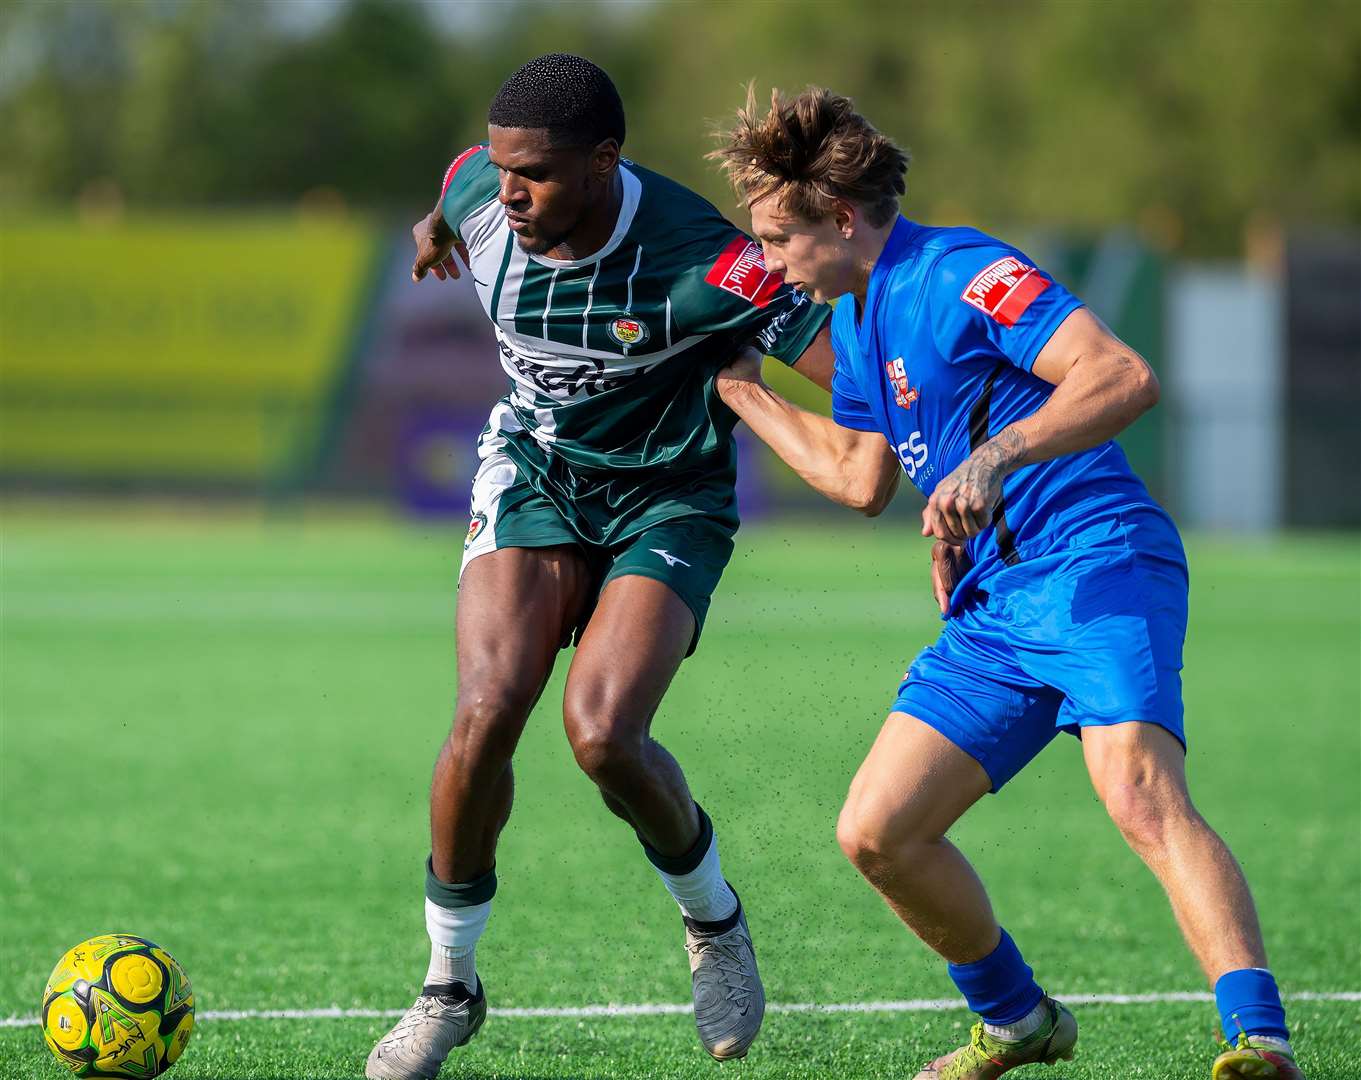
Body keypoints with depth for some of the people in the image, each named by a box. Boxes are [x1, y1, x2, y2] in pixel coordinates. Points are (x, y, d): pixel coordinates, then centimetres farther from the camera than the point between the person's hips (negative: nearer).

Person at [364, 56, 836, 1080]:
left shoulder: (702, 263, -31)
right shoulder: (479, 193, -15)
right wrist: (433, 228, 35)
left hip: (671, 498, -4)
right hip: (533, 471, 4)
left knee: (603, 734, -22)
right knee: (487, 712, -18)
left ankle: (715, 924, 9)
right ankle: (450, 985, 1)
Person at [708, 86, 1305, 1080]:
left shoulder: (958, 273, -10)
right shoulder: (860, 323, 19)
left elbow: (1126, 377, -22)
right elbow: (861, 479, 34)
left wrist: (994, 458, -31)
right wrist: (745, 392, 35)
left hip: (1100, 562, -9)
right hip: (991, 607, 9)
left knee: (1139, 792, -32)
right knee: (876, 834, 2)